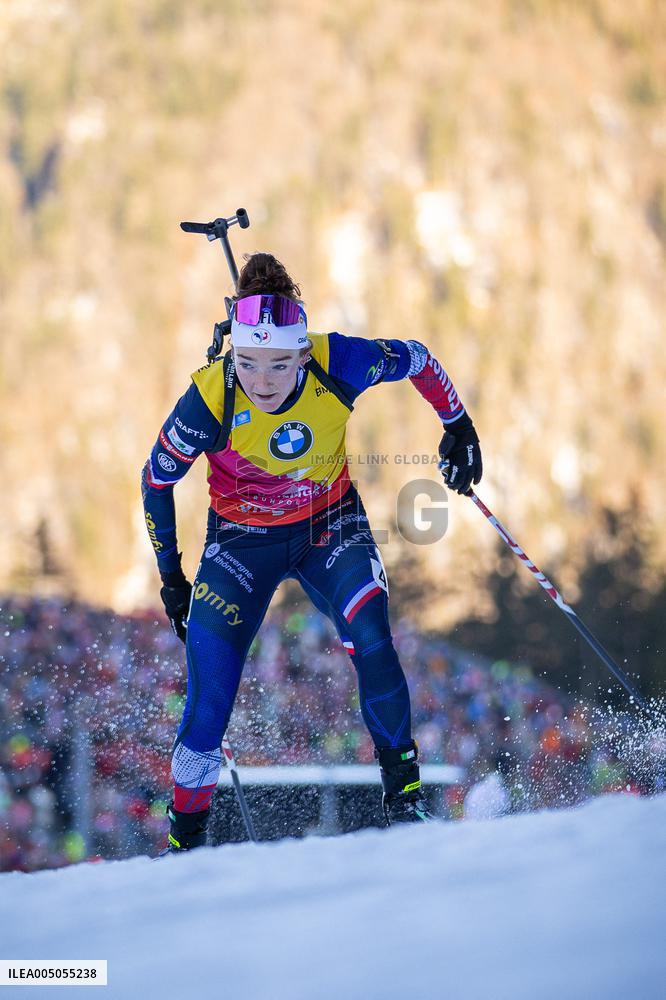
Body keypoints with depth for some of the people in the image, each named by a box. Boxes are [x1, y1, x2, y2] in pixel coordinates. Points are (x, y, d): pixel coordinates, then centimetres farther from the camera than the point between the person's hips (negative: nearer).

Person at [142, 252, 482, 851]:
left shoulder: (338, 364, -28)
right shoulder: (210, 401, -29)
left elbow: (419, 360, -6)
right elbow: (157, 481, -10)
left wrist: (459, 428, 2)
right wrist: (170, 575, -5)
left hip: (331, 522, 1)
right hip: (242, 538, -1)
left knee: (370, 640, -23)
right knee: (210, 695, -10)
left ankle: (404, 794, -5)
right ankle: (185, 837, 6)